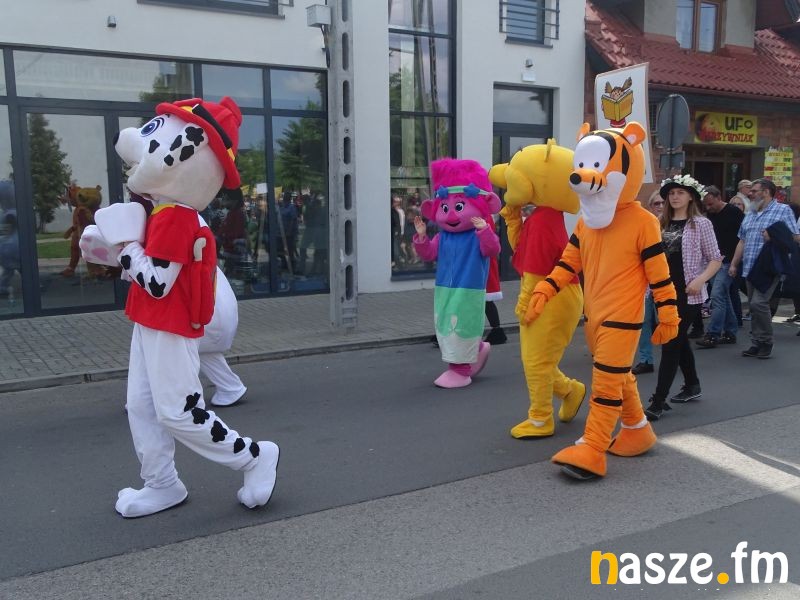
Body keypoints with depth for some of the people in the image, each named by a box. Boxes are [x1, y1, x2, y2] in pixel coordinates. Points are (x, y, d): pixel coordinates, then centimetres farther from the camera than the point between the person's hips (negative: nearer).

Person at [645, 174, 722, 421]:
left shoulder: (700, 223, -3)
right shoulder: (661, 224, 9)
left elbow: (715, 259, -3)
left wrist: (701, 279, -18)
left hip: (688, 294, -5)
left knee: (671, 342, -8)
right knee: (680, 340, 18)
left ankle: (658, 402, -8)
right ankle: (692, 385, 37)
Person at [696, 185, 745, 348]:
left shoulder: (734, 213, -10)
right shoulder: (710, 215, 9)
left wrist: (727, 256, -13)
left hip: (728, 262, -7)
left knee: (717, 295, -13)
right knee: (724, 297, 12)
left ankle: (712, 335, -12)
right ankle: (730, 333, 21)